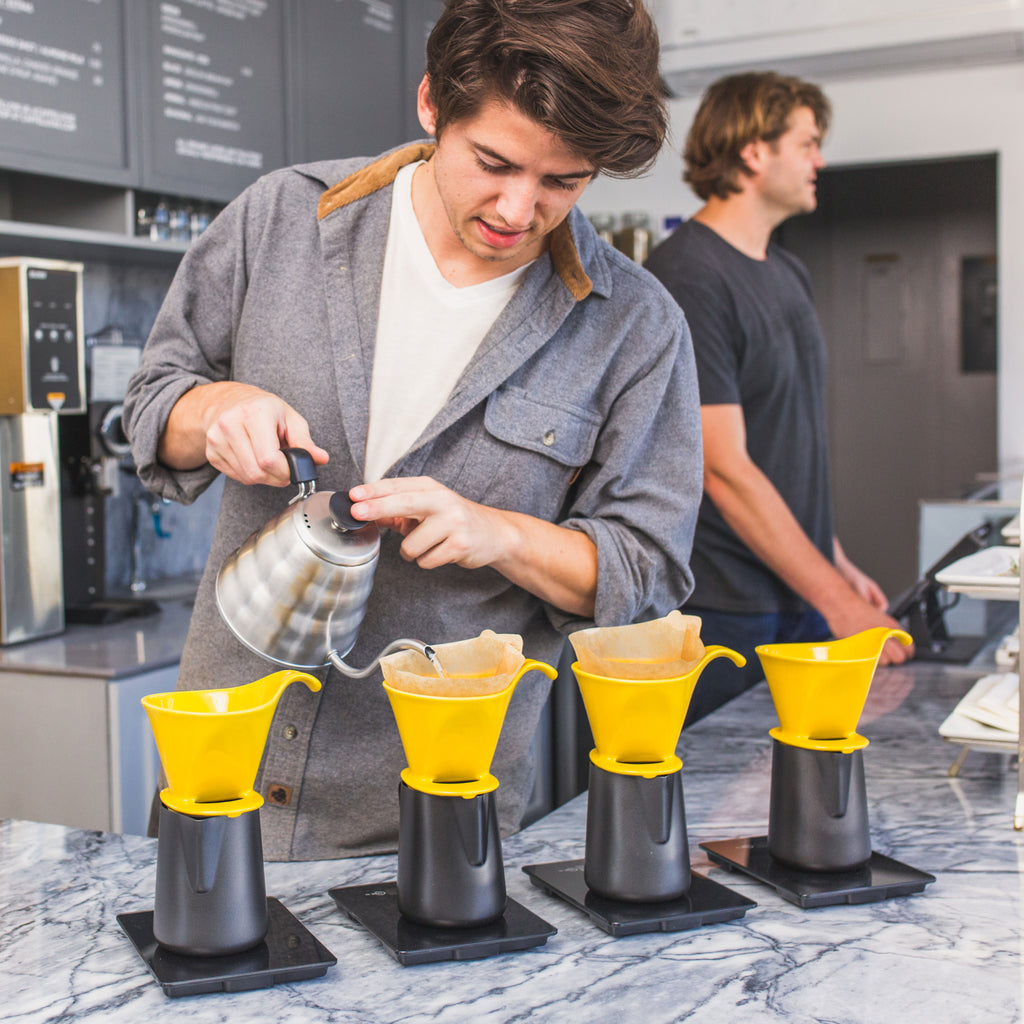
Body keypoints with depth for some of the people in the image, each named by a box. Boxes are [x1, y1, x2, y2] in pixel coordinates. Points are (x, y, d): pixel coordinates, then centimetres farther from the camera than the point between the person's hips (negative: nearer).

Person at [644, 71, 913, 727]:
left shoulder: (789, 273, 13)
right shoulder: (686, 278, -17)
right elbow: (725, 470, -21)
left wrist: (837, 561, 15)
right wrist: (838, 603, -20)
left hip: (802, 597, 9)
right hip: (725, 616, -9)